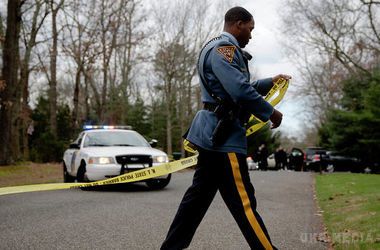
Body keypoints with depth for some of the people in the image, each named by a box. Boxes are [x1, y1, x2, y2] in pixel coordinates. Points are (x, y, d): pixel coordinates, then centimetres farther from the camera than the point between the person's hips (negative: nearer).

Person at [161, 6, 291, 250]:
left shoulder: (223, 49, 23)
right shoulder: (223, 47, -12)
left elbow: (242, 87, 33)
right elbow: (241, 91, -23)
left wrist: (270, 82, 27)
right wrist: (271, 113, -12)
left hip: (214, 134, 11)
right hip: (223, 135, -11)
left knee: (199, 195, 13)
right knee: (243, 202, -8)